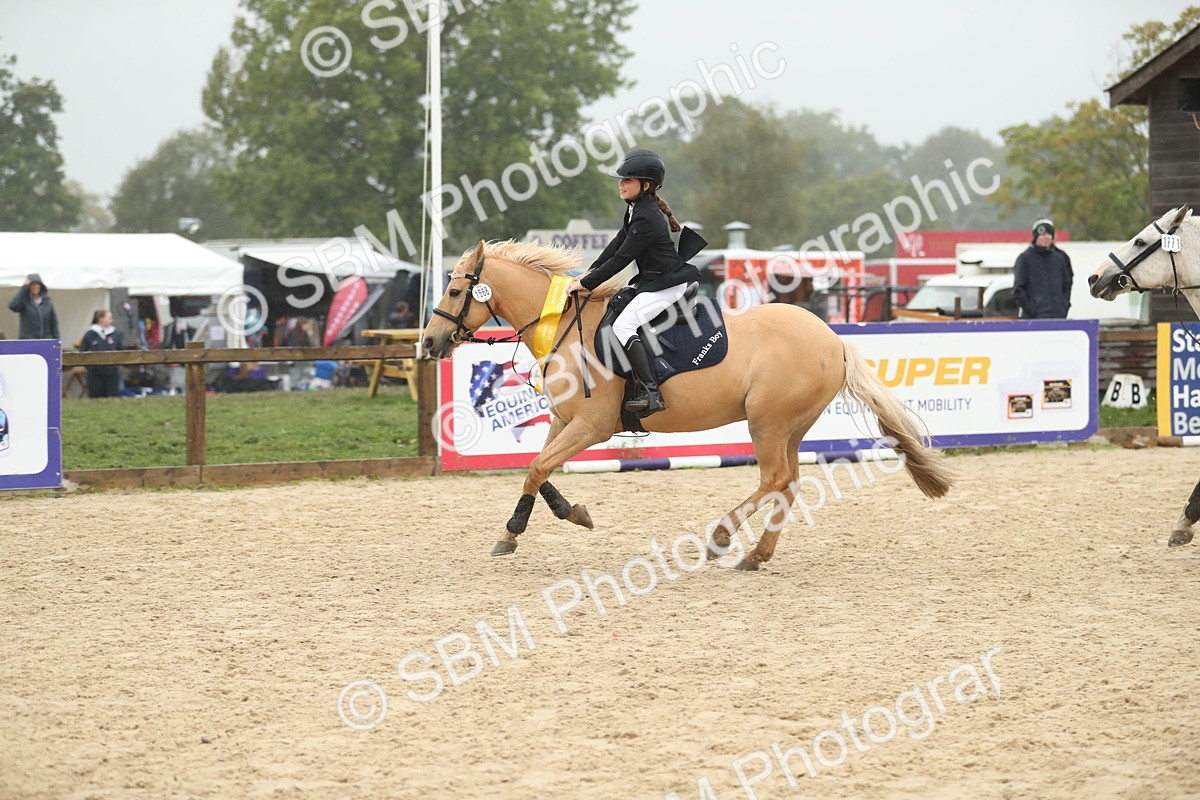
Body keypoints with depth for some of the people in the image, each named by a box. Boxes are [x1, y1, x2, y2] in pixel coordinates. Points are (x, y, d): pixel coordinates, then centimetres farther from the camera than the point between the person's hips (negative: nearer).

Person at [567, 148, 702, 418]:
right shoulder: (636, 209, 10)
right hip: (650, 279, 11)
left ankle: (651, 393, -26)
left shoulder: (646, 218, -22)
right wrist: (591, 272, 7)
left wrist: (587, 283, -17)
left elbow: (622, 258, -22)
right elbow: (617, 244, 16)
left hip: (667, 284, -11)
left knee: (623, 325, -22)